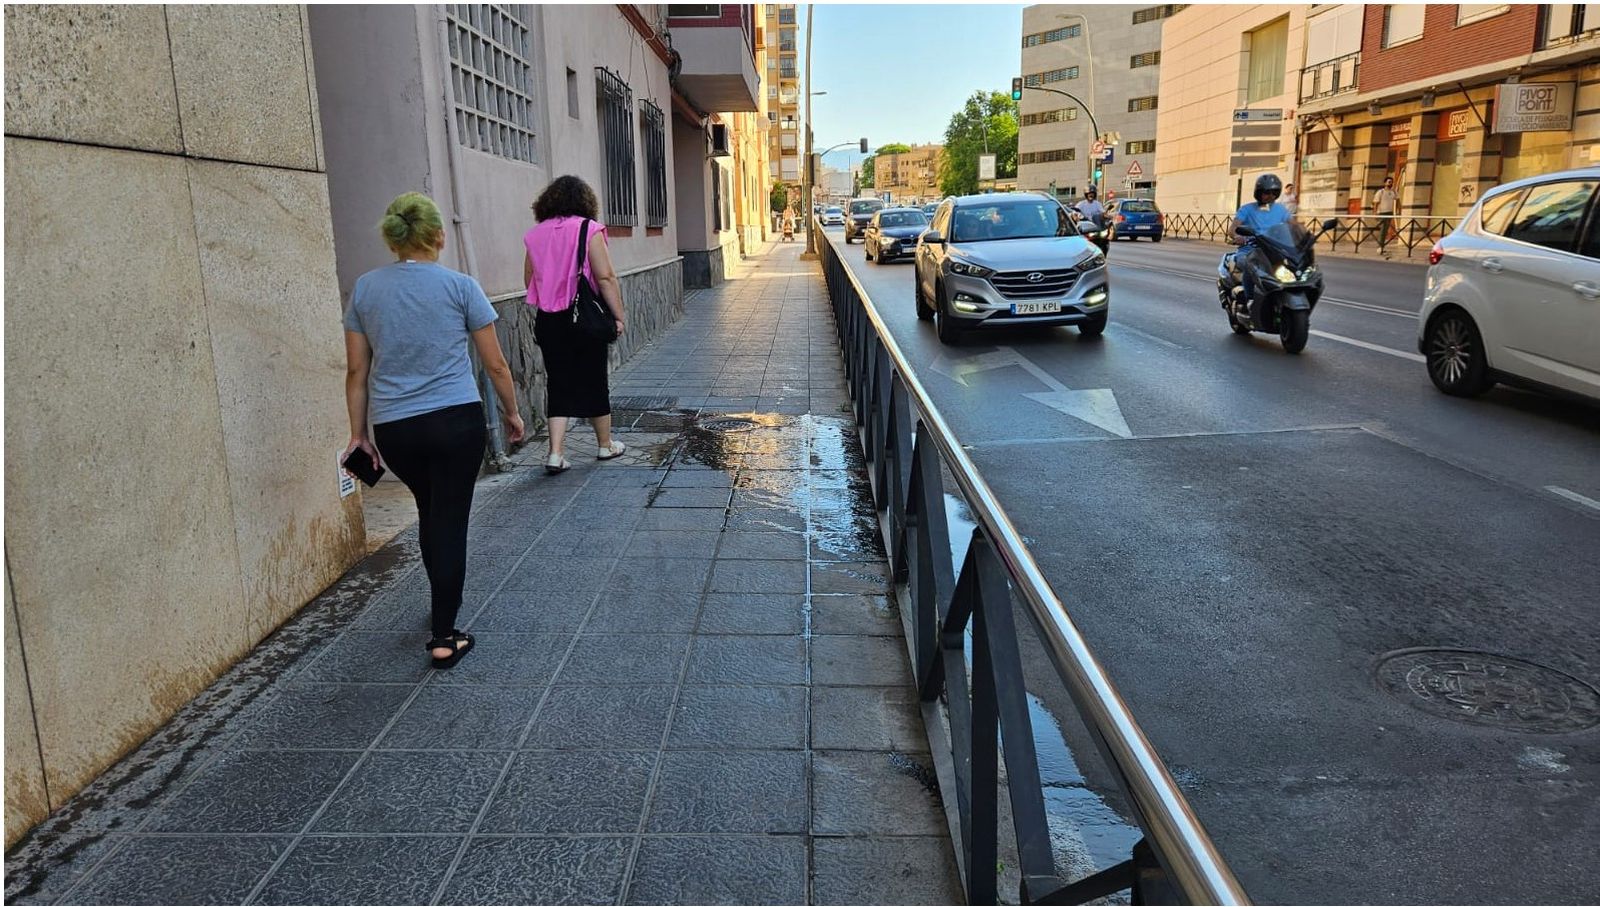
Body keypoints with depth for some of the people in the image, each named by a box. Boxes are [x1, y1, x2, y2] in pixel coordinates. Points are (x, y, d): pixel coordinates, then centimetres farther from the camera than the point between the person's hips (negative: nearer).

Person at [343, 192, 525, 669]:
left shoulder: (365, 288, 4)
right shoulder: (460, 286, -3)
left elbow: (356, 371, 5)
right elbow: (495, 365, 0)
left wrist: (359, 433, 13)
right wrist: (511, 413, 14)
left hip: (393, 430, 4)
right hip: (456, 422, -3)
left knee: (429, 513, 24)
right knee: (450, 520, 3)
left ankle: (444, 604, 39)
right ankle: (445, 637, 6)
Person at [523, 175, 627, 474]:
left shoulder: (535, 234, 5)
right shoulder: (588, 229, -8)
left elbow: (529, 280, 11)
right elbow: (605, 278, -14)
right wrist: (618, 315, -9)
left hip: (548, 321, 3)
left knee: (559, 384, 8)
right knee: (594, 381, 11)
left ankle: (556, 453, -2)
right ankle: (606, 445, 26)